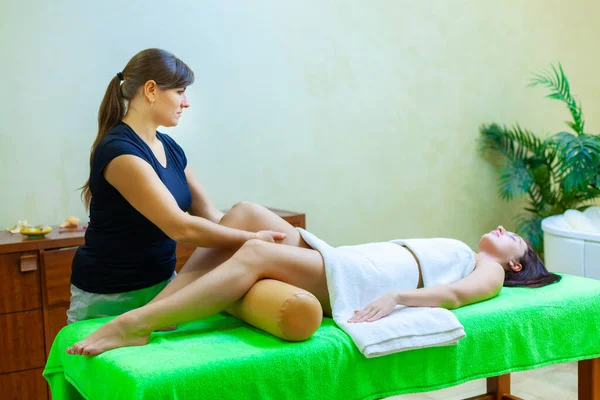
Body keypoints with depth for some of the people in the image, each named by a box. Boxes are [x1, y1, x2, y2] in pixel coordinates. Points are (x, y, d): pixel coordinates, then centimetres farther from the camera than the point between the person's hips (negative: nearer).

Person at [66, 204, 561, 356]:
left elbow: (454, 295, -6)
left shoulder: (489, 271, 17)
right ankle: (156, 308, -18)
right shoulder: (452, 250, 38)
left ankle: (133, 326, -33)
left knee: (258, 253, -28)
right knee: (249, 215, -12)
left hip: (367, 283, -7)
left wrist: (397, 299, -24)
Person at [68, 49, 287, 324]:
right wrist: (251, 240, -20)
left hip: (162, 283, 8)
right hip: (109, 297, -7)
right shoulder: (118, 150, -21)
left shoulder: (170, 148, 6)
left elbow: (210, 215, 6)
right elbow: (180, 227, -27)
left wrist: (270, 239, -5)